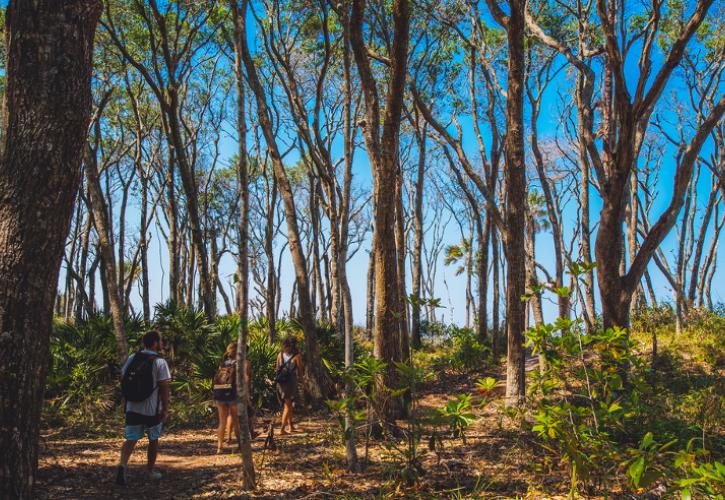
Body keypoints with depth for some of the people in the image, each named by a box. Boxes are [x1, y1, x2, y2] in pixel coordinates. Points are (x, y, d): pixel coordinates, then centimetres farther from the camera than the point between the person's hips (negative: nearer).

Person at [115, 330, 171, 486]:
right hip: (152, 409, -3)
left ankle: (122, 465, -18)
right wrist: (165, 409, -6)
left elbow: (123, 379, 9)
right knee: (153, 440, 14)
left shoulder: (131, 358, 4)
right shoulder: (159, 362, -11)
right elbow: (164, 388, -13)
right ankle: (150, 471, 24)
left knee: (131, 439, 7)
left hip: (133, 408, 4)